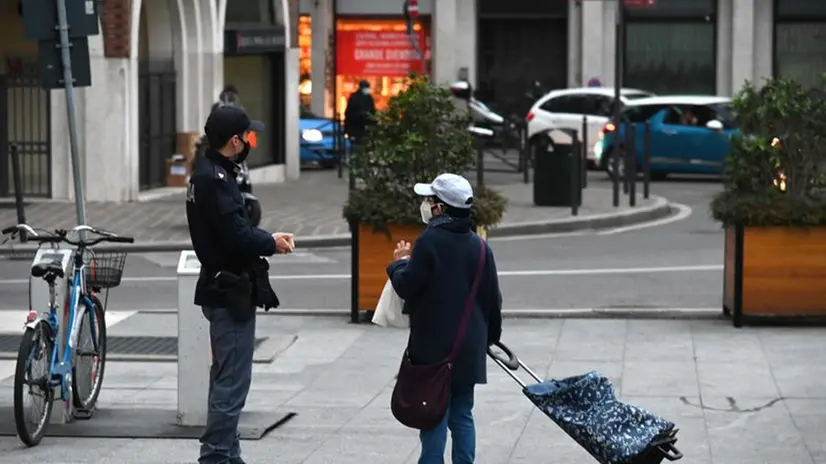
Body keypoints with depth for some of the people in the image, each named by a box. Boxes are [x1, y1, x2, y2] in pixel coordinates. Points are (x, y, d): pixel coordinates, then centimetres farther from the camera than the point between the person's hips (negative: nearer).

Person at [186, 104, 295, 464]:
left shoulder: (209, 174, 13)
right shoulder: (215, 179, -20)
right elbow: (237, 235, -24)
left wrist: (266, 238, 3)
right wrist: (272, 244, -8)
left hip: (222, 289, 11)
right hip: (231, 292, -11)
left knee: (225, 377, 18)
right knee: (232, 381, -7)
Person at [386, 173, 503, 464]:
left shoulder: (430, 241, -14)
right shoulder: (479, 246, 6)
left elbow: (407, 287, -12)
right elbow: (493, 298, 11)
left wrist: (400, 262, 8)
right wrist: (490, 336, 24)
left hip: (434, 347, -5)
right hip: (469, 348, 5)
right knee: (462, 415, 10)